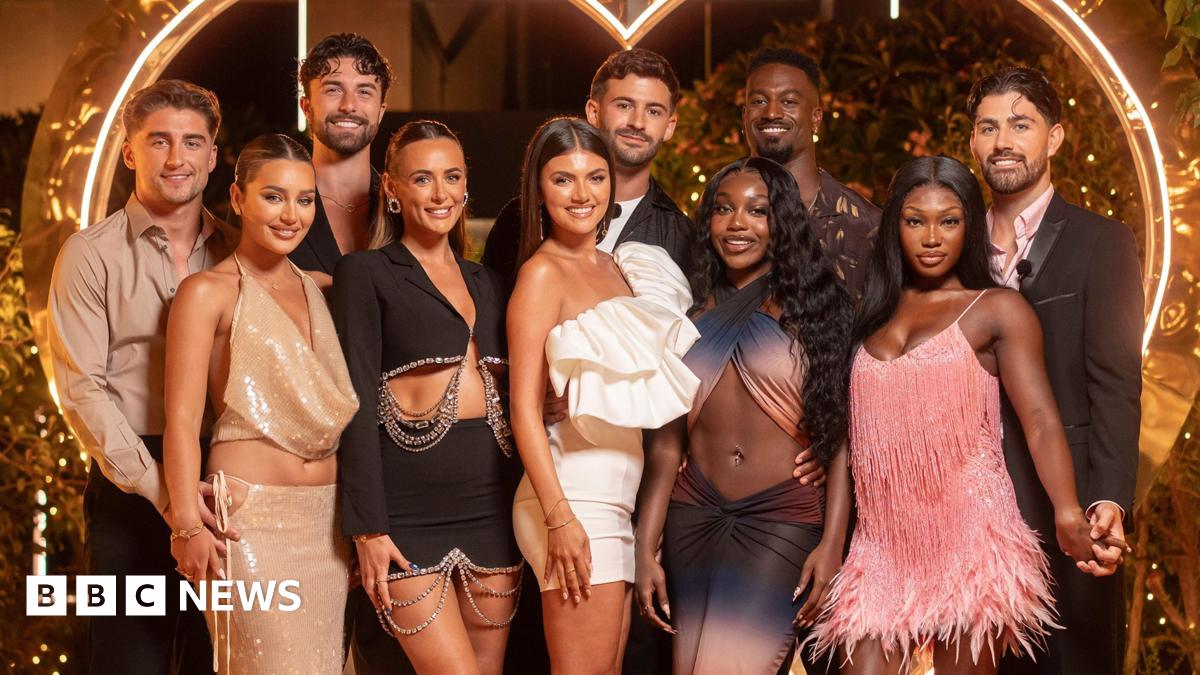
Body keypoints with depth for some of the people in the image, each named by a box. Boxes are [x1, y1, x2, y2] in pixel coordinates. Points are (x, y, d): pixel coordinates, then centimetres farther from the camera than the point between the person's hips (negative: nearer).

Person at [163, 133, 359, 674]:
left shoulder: (317, 289, 14)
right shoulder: (208, 292, -4)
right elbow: (182, 419, -9)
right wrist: (188, 525, -18)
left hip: (326, 519, 6)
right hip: (250, 516, -6)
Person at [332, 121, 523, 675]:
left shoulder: (485, 282, 17)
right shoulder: (366, 272, 0)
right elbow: (358, 402, -6)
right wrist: (367, 526, -13)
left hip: (493, 502, 6)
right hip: (410, 509, -6)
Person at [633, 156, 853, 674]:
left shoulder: (814, 306, 1)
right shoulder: (692, 314, 11)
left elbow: (842, 435, -3)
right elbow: (667, 442, 10)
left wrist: (832, 543, -11)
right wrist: (645, 549, 5)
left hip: (783, 519, -4)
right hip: (694, 516, 4)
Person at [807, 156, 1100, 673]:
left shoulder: (998, 310, 2)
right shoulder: (875, 311, 14)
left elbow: (1040, 420, -9)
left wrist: (1067, 513, -26)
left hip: (967, 536, -3)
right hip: (883, 540, 4)